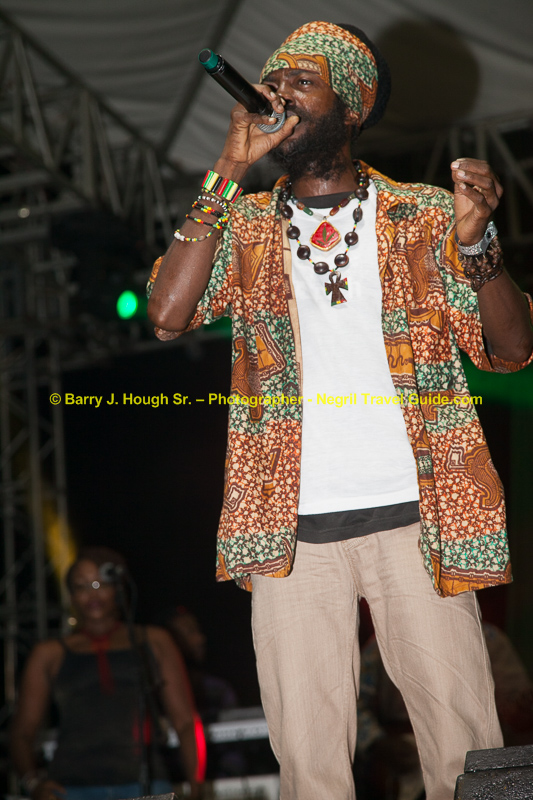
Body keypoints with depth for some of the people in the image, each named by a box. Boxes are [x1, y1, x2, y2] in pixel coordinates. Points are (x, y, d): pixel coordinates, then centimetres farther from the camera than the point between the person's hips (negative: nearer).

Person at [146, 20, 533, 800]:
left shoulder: (425, 215, 7)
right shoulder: (244, 227, 11)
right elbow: (167, 314, -7)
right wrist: (229, 174, -7)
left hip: (416, 517, -1)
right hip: (292, 529, 1)